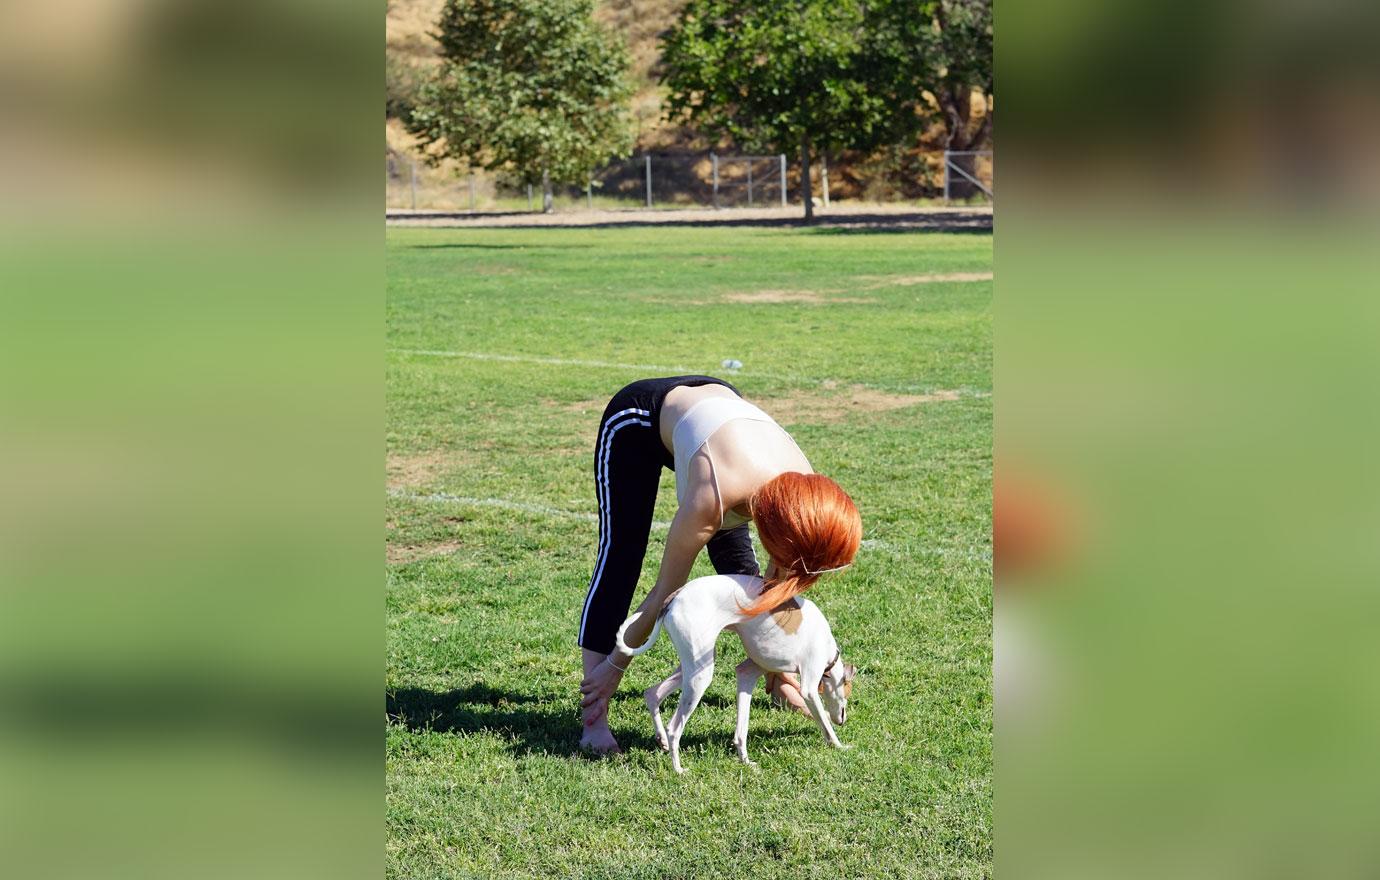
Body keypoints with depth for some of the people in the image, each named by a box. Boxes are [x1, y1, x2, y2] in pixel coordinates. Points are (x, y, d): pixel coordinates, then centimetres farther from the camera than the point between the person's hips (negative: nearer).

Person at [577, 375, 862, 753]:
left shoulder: (804, 492, -26)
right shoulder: (711, 499, -42)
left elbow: (778, 587, -10)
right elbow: (666, 590, -28)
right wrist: (615, 666, -17)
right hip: (634, 420, -5)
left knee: (738, 561, 8)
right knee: (619, 559, -13)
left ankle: (778, 676, 26)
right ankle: (593, 717, -16)